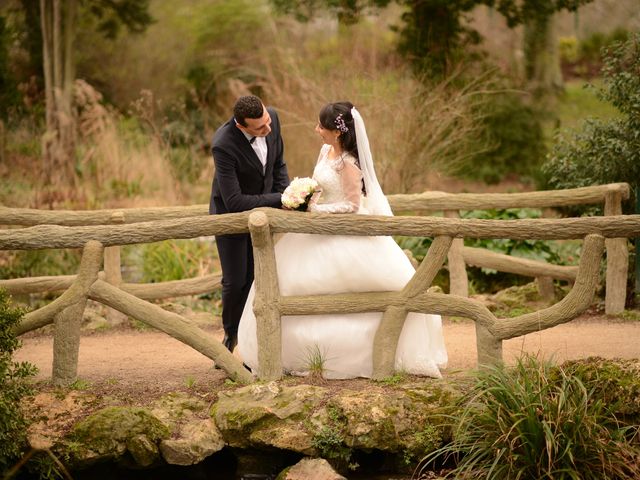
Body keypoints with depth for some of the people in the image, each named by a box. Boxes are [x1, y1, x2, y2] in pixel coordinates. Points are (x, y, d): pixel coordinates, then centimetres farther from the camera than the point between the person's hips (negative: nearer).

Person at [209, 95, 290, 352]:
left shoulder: (272, 118, -17)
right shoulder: (223, 145, -34)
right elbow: (234, 202, -31)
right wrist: (279, 199, -30)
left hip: (263, 210, 4)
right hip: (232, 213, -4)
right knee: (235, 282, 2)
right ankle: (231, 334, 29)